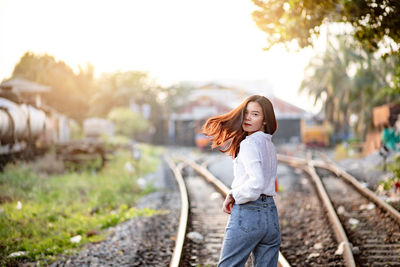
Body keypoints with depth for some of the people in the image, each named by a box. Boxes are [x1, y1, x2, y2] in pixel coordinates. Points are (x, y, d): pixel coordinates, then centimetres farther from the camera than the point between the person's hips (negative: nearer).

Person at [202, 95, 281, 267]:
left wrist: (236, 195, -7)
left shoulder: (249, 144, -13)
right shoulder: (268, 144, 15)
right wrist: (233, 194, 8)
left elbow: (256, 183, -23)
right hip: (271, 215, 8)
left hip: (247, 212, -8)